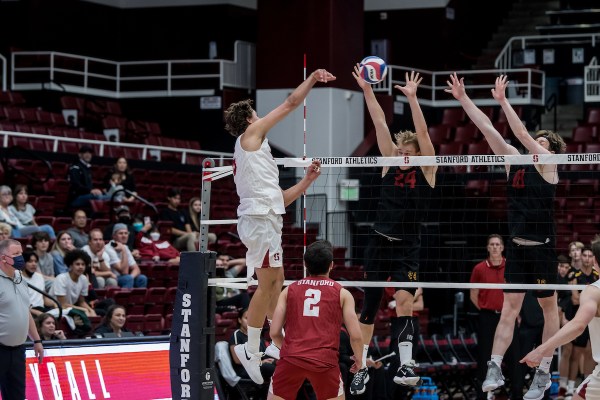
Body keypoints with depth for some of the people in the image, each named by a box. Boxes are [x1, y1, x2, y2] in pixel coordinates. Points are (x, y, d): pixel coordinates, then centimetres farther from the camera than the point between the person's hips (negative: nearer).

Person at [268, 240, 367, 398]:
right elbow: (355, 336, 5)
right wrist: (359, 362, 23)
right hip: (326, 360, -1)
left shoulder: (289, 290, 15)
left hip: (291, 359, 1)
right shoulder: (342, 293, 10)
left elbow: (274, 333, 11)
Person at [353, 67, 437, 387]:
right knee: (370, 304, 9)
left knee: (404, 301, -18)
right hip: (379, 243, 4)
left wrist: (412, 98, -24)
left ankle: (406, 365, -20)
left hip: (407, 248, -4)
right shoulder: (391, 163, 5)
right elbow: (380, 124, -1)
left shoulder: (427, 169, -4)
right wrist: (367, 90, -5)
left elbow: (422, 133, -16)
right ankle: (361, 363, 19)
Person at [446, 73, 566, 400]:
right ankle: (494, 369, -4)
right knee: (509, 307, 2)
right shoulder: (514, 160, 8)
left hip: (542, 247, -5)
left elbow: (522, 134, -19)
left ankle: (544, 373, 10)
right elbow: (487, 129, 4)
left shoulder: (548, 162, -6)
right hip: (517, 246, 5)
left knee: (548, 308, 6)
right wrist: (463, 99, -1)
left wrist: (503, 101, -22)